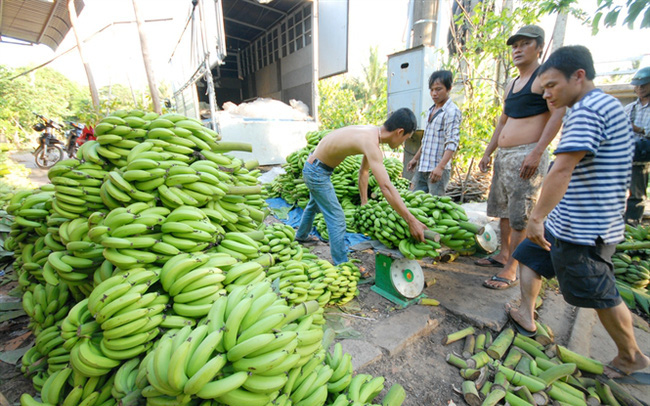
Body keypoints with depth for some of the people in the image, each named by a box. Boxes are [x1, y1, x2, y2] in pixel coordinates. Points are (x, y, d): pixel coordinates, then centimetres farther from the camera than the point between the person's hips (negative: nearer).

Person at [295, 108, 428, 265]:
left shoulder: (372, 132, -3)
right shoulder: (371, 143, -32)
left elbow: (363, 171, 6)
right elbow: (386, 187, -39)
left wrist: (364, 202, 9)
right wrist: (411, 221, -36)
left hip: (314, 168, 10)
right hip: (316, 172, -10)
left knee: (314, 204, 30)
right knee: (337, 218, -5)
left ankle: (301, 236, 57)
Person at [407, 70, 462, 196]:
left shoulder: (452, 111, -9)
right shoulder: (431, 110, 17)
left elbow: (452, 143, -18)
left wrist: (440, 167, -28)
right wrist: (416, 158, 23)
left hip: (438, 170, -8)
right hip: (422, 168, 8)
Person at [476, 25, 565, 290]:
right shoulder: (511, 85, 21)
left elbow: (558, 115, -13)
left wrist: (537, 152, -23)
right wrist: (487, 153, 18)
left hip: (526, 155, -9)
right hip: (503, 155, 9)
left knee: (520, 216, -6)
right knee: (503, 209, 13)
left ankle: (511, 270, 1)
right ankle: (503, 255, 26)